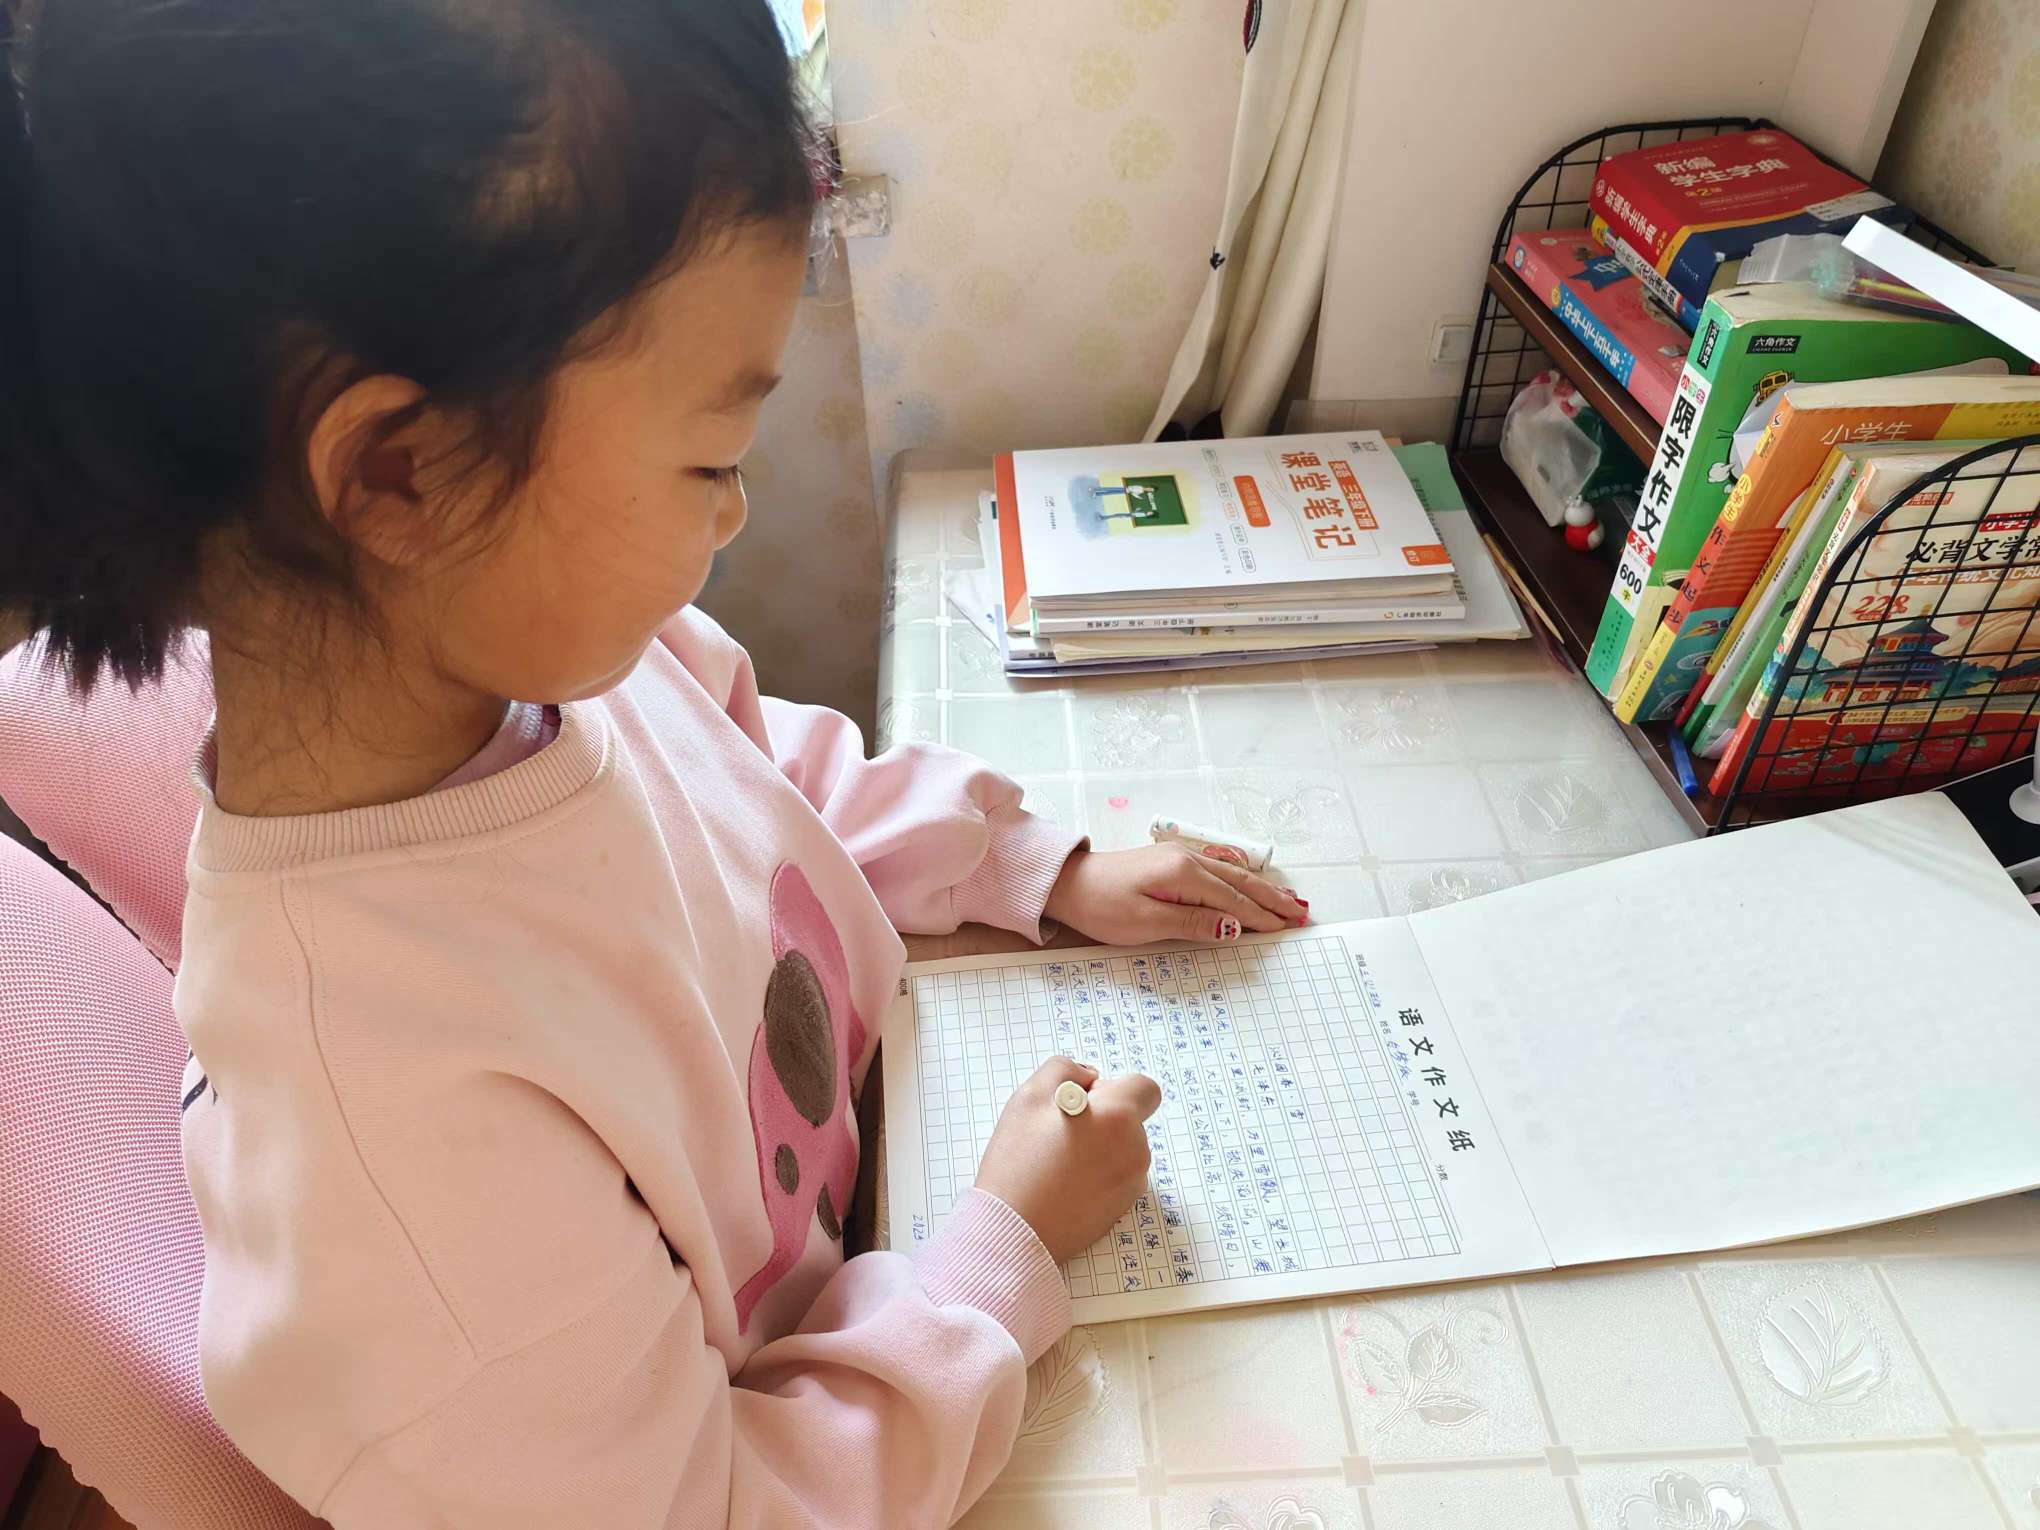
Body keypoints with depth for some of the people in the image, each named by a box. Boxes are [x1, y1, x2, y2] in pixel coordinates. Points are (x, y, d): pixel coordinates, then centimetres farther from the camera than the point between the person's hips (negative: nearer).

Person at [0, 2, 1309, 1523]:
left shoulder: (552, 650, -19)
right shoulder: (391, 1129, -41)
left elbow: (779, 781, 4)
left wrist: (1041, 869, -1)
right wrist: (1007, 1252, -19)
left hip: (847, 1189, 5)